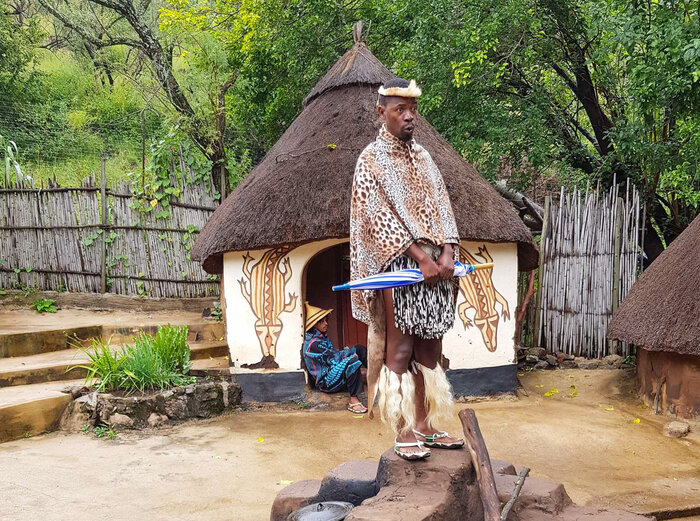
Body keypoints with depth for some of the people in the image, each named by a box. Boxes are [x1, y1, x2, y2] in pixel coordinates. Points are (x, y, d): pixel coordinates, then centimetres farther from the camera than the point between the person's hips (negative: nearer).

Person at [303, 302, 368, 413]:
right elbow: (334, 358, -23)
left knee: (360, 349, 2)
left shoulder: (322, 336, 11)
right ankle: (353, 401, -31)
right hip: (326, 382, -10)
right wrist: (351, 350, -10)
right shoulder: (313, 343, -20)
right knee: (353, 361, -34)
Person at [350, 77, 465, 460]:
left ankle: (425, 425, 18)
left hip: (434, 265, 7)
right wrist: (421, 257, -17)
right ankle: (403, 433, 3)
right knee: (399, 351, -4)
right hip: (398, 268, -6)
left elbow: (441, 207, 11)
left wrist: (446, 253, -5)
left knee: (429, 350, 9)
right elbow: (381, 216, -11)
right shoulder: (372, 159, -2)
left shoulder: (423, 157, 17)